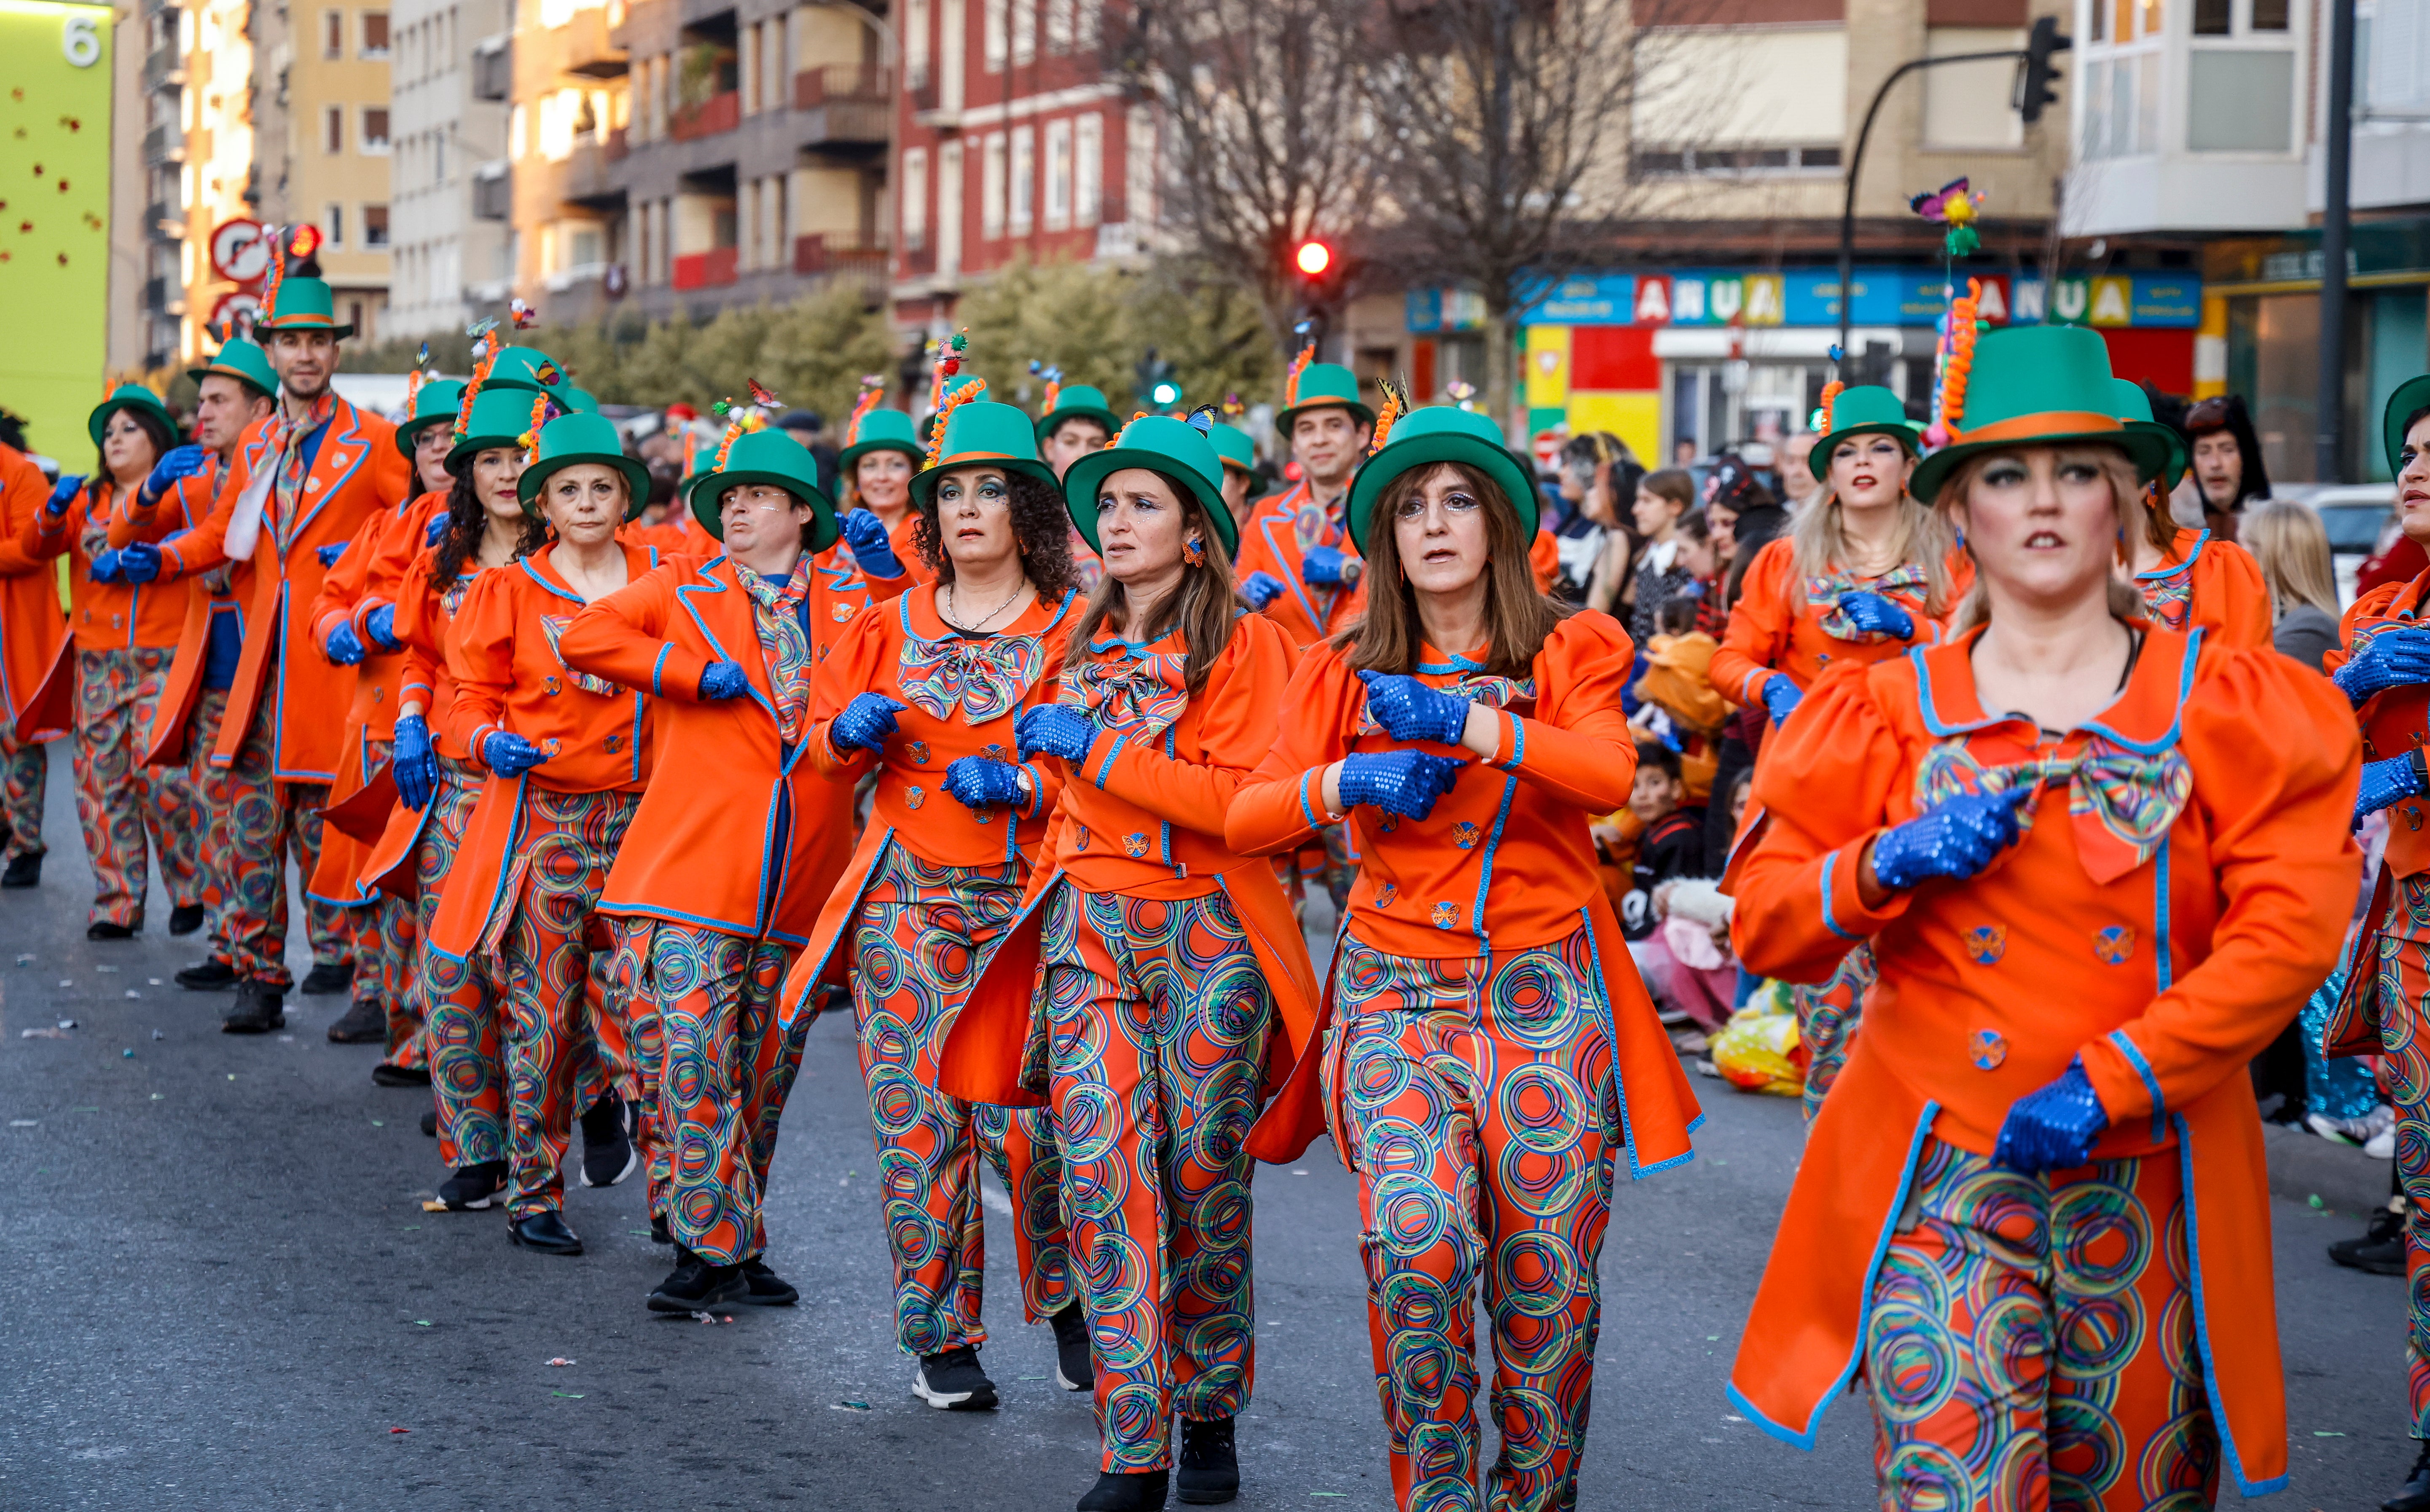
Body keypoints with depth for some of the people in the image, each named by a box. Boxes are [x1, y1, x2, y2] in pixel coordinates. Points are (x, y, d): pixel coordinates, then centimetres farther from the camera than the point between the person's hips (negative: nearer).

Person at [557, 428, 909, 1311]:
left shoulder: (850, 597, 14)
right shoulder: (686, 589, 10)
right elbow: (585, 637, -3)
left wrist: (886, 577, -11)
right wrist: (698, 674, -9)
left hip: (798, 885, 2)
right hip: (690, 867, -2)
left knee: (764, 1070, 10)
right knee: (689, 1058, -10)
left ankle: (731, 1243, 22)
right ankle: (714, 1245, -3)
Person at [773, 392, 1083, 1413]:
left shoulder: (1074, 629, 2)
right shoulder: (893, 627, 13)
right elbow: (826, 750, 18)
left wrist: (1022, 782, -18)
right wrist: (848, 735, -4)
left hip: (1030, 900, -3)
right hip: (908, 900, 3)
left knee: (1026, 1116, -11)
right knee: (918, 1119, -1)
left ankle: (1070, 1303, 14)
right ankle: (942, 1339, 10)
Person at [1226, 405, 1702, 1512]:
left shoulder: (1572, 652, 4)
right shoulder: (1345, 673, 9)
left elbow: (1609, 774, -16)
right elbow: (1245, 820, 4)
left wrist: (1455, 718, -22)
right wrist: (1347, 780, -14)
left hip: (1544, 997, 0)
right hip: (1397, 996, 0)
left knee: (1547, 1289, -1)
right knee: (1415, 1245, -21)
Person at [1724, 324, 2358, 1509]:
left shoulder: (2231, 708, 4)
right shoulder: (1890, 712, 7)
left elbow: (2293, 926, -7)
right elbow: (1762, 920, 5)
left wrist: (2113, 1080, -15)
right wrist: (1886, 867, -15)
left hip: (2148, 1178, 1)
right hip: (1943, 1183, 0)